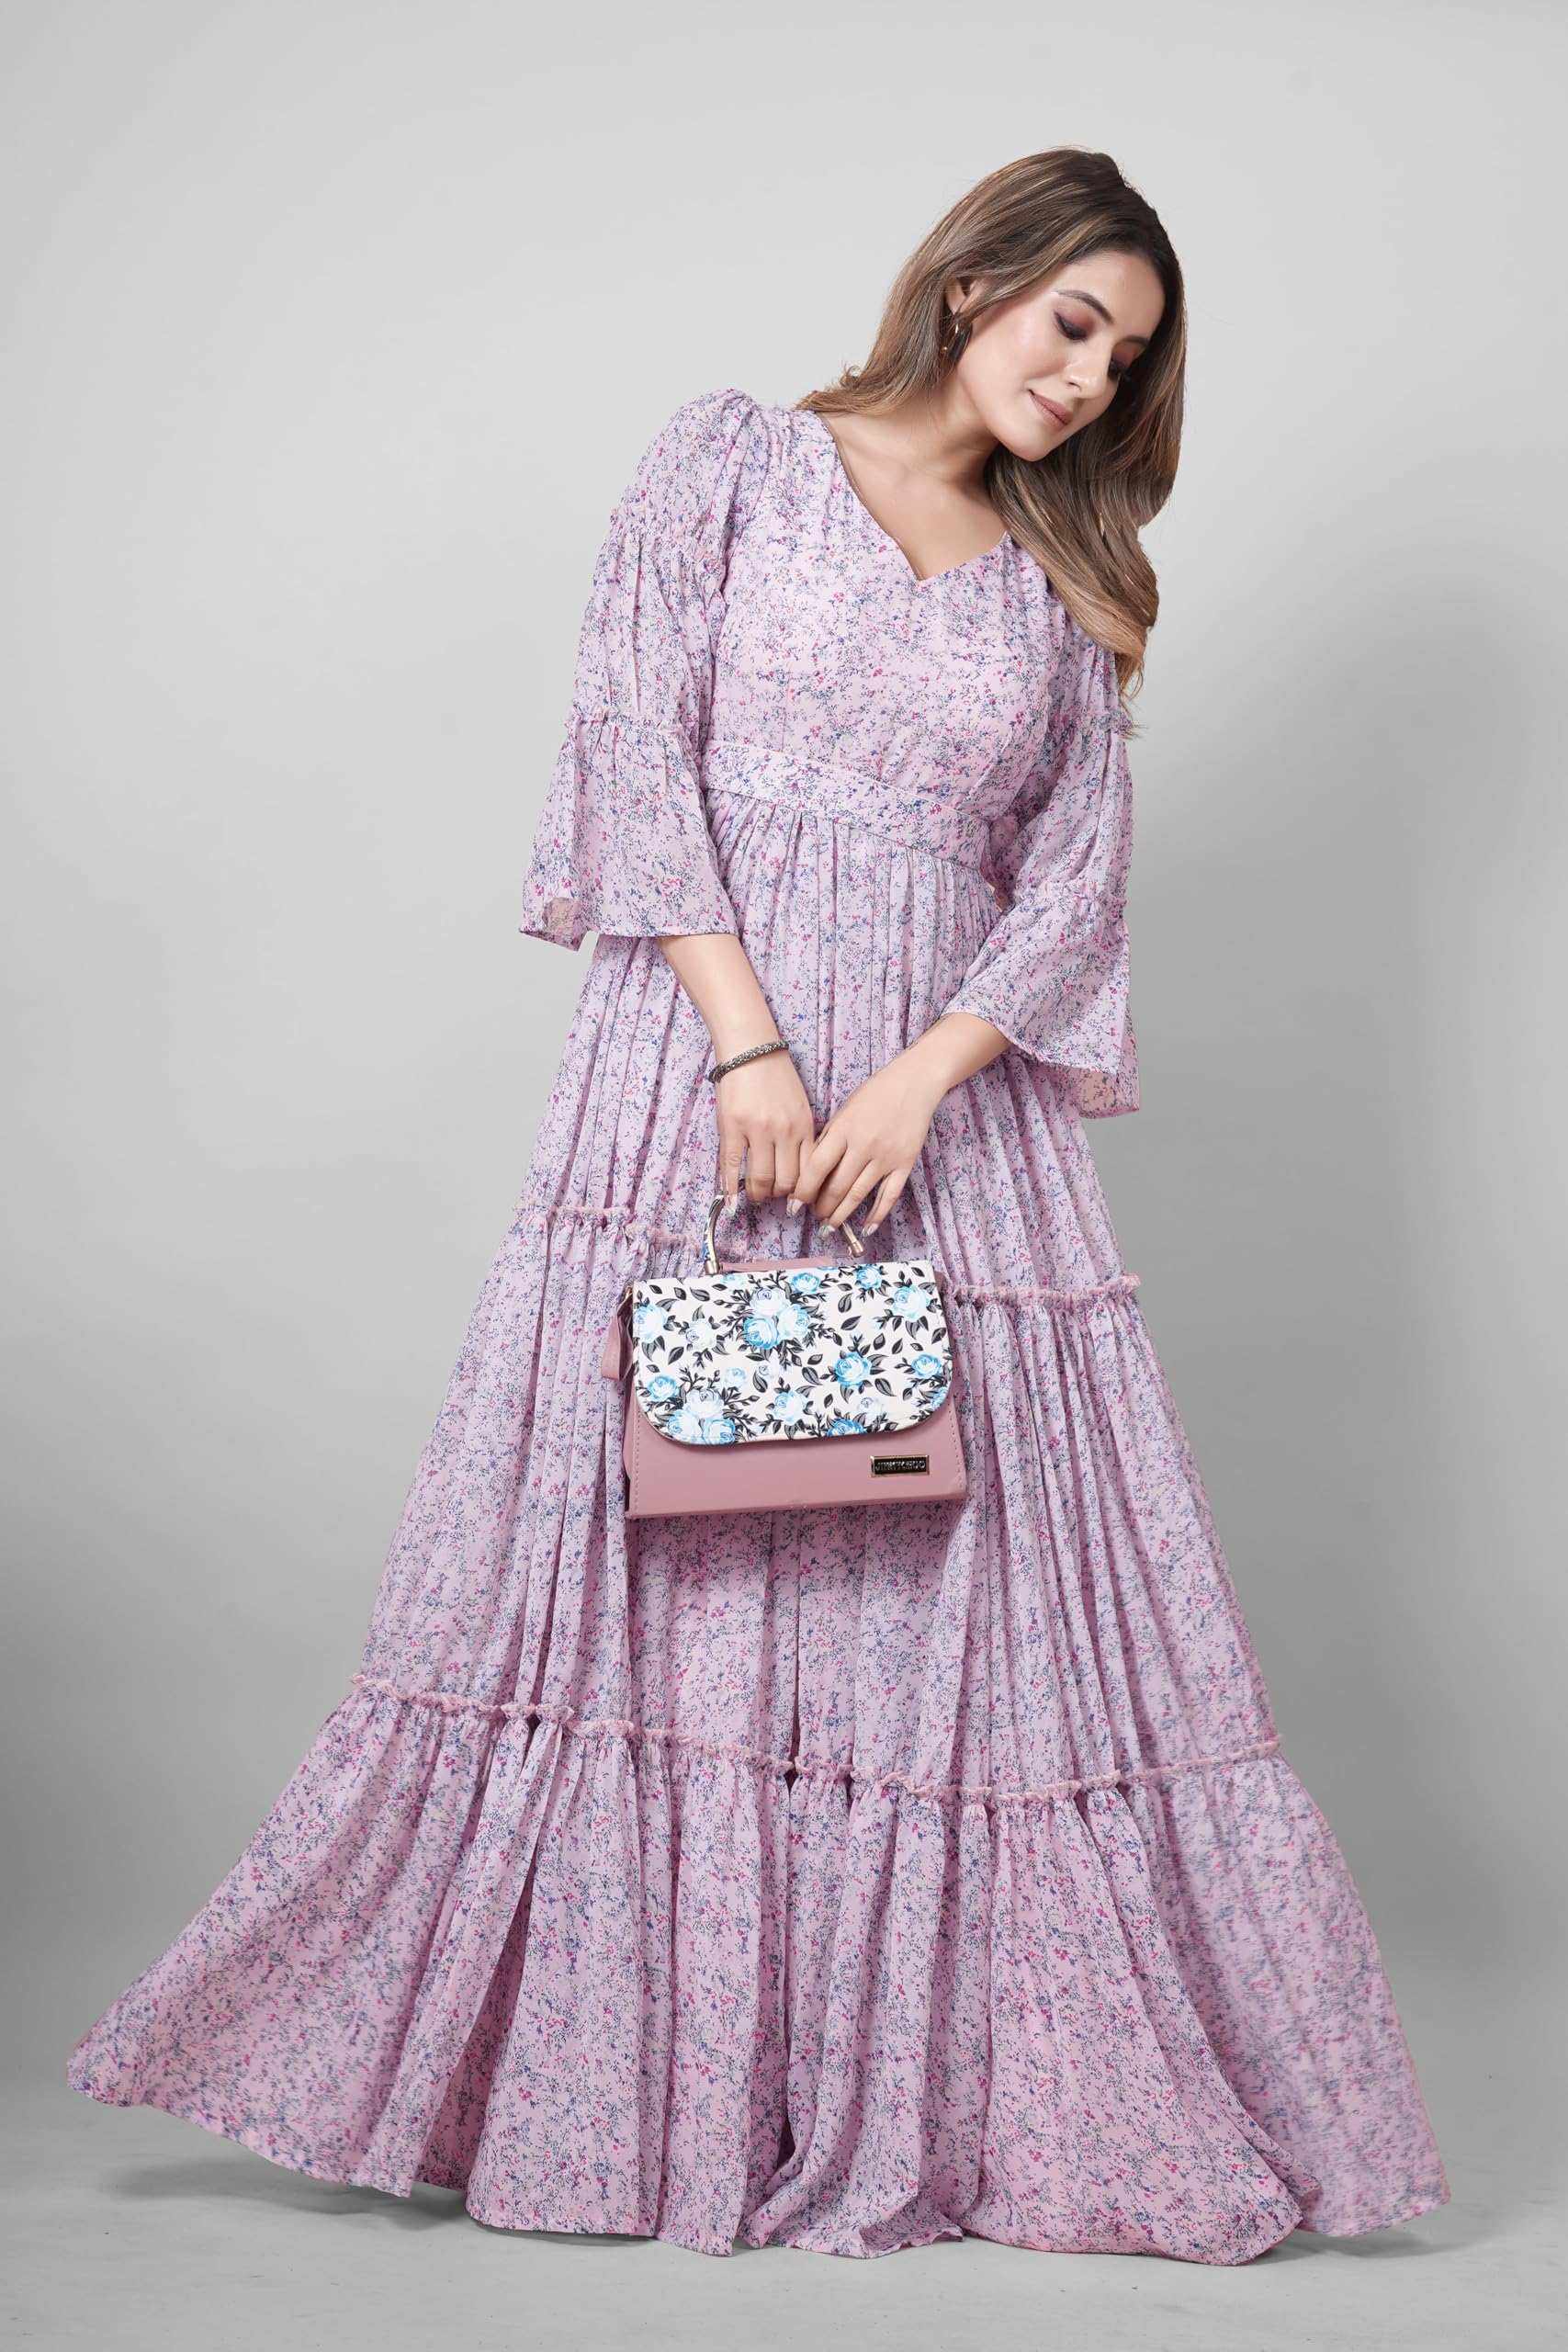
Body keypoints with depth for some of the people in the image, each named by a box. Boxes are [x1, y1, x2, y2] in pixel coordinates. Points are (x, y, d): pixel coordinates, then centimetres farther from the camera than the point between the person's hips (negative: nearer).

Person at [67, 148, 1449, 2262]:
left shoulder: (1062, 586, 17)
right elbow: (635, 748, -3)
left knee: (955, 1584, 0)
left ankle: (936, 2091, 8)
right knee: (645, 1561, -3)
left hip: (953, 1106, 3)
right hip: (702, 1059, -3)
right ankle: (617, 2076, 8)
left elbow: (1076, 883, 7)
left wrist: (917, 1083, -10)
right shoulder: (735, 459, 8)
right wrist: (751, 1045, -14)